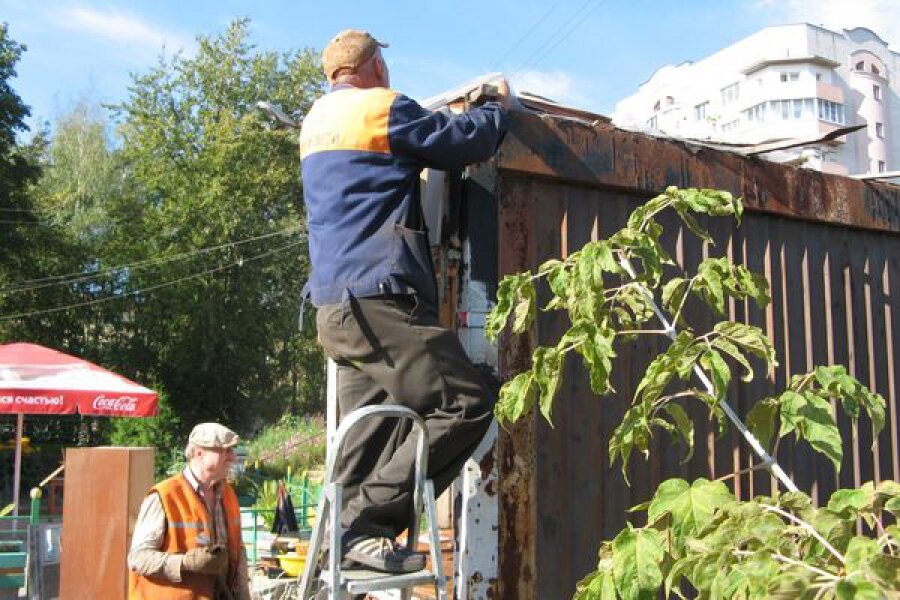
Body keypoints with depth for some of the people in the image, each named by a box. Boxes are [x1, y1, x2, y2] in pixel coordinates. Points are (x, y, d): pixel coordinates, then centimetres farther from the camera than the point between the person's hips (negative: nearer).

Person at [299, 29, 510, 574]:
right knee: (467, 405, -10)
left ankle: (351, 536, 6)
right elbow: (465, 141, 0)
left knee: (371, 436, 9)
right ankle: (368, 524, -14)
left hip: (336, 306, 10)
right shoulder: (381, 107, -3)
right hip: (379, 301, -10)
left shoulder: (317, 120, 23)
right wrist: (499, 105, 20)